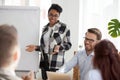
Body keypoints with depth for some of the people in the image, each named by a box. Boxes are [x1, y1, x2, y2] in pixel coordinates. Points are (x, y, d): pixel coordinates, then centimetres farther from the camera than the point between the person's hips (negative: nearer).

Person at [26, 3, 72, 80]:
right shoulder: (45, 28, 13)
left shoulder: (64, 27, -4)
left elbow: (68, 44, -2)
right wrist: (36, 47, 4)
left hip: (56, 64, -5)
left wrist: (59, 47, -20)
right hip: (44, 63, 5)